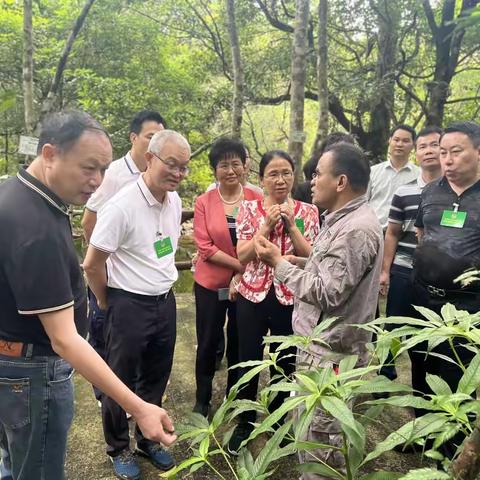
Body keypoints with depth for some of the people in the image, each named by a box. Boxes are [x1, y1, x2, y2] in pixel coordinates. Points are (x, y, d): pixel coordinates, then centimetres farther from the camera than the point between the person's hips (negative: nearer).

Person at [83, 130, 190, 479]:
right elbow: (92, 265, -15)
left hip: (165, 303, 7)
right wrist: (105, 304, -2)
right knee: (120, 382, 13)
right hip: (129, 305, -6)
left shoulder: (175, 201, 1)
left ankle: (148, 439, 42)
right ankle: (118, 448, 35)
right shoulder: (122, 206, -21)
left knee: (156, 379, 20)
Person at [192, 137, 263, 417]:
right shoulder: (204, 202, -7)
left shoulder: (256, 199, -5)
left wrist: (241, 276, -15)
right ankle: (203, 400, 33)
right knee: (208, 342, 12)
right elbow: (205, 247, -13)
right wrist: (242, 265, -19)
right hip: (211, 284, 0)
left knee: (239, 343, 15)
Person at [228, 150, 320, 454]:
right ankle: (245, 422, 33)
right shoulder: (249, 209, -3)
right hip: (253, 296, 0)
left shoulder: (308, 212, -1)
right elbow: (242, 256, -9)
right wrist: (267, 225, -18)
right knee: (249, 361, 10)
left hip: (291, 299, 1)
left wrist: (291, 225, -18)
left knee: (285, 363, 15)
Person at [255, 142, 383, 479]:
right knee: (311, 430, 24)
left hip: (331, 354, -10)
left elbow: (327, 293, -26)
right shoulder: (345, 219, 10)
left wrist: (278, 263, -19)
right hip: (323, 345, 10)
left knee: (320, 440, 5)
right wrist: (302, 262, 3)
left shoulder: (357, 230, -24)